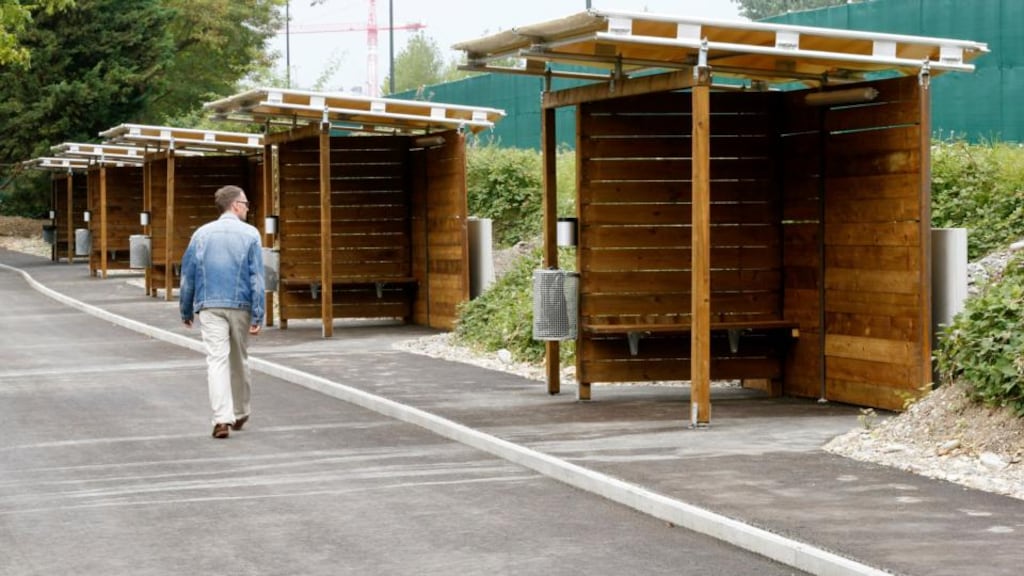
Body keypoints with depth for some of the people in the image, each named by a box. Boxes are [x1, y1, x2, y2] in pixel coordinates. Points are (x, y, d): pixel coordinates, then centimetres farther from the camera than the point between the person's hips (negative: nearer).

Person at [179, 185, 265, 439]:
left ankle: (223, 418, -18)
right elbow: (256, 277, -6)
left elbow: (187, 275, 8)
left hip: (210, 306, 0)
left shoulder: (202, 234, 5)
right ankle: (240, 414, 28)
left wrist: (186, 310, 17)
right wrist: (258, 315, -6)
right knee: (239, 360, 15)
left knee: (217, 360, -6)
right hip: (241, 305, 0)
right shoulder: (250, 234, -1)